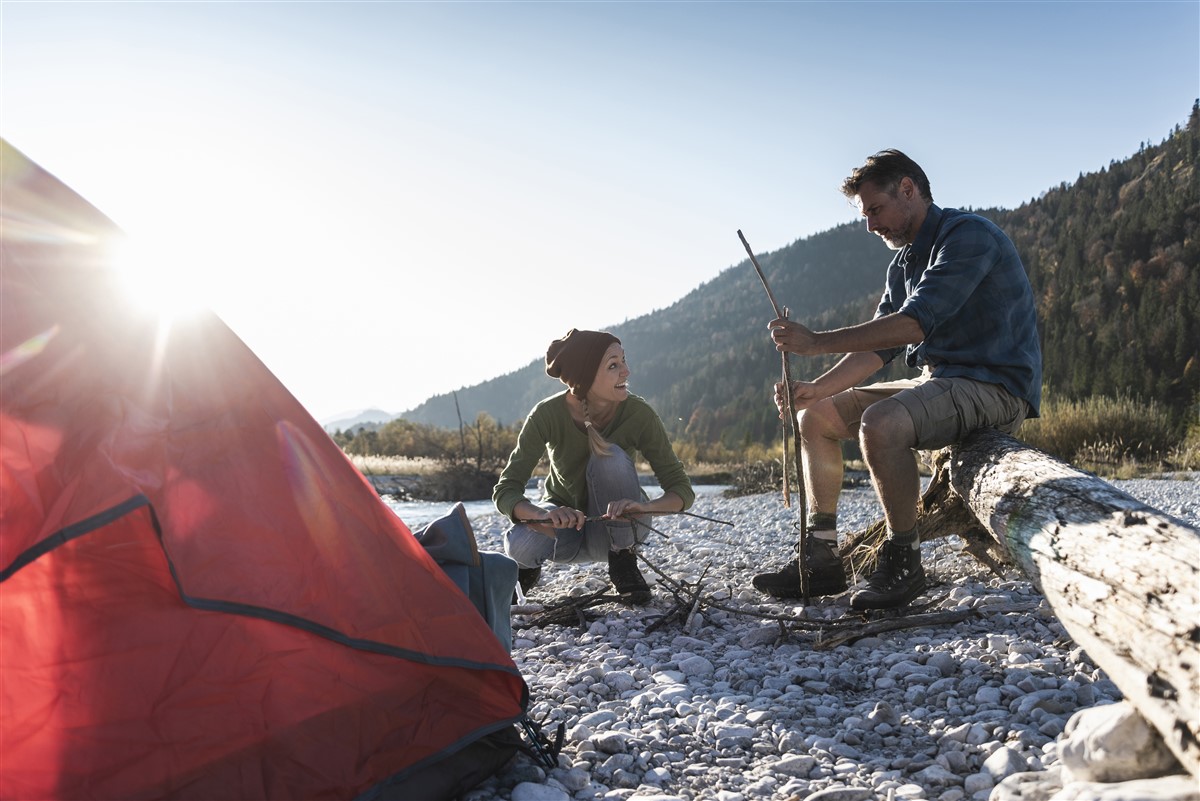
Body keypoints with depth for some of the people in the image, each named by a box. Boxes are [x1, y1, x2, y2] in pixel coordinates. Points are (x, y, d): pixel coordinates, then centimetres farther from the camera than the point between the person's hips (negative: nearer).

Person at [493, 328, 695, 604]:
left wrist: (645, 506, -45)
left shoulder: (638, 414, -24)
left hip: (617, 527, 0)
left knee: (610, 456, -31)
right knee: (520, 545, -34)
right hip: (564, 517, 0)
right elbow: (505, 491, -26)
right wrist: (544, 514, -48)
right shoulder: (548, 414, -24)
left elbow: (682, 490, -22)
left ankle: (622, 562, -11)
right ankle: (528, 567, 5)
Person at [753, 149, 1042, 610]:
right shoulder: (903, 264, 15)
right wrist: (815, 388, -6)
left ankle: (903, 563, -17)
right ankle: (821, 558, 3)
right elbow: (878, 347, 10)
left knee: (880, 423, -35)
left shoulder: (967, 235, -14)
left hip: (995, 387, -9)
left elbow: (914, 324, -26)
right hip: (938, 383, 10)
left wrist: (818, 342, -27)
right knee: (816, 416, 5)